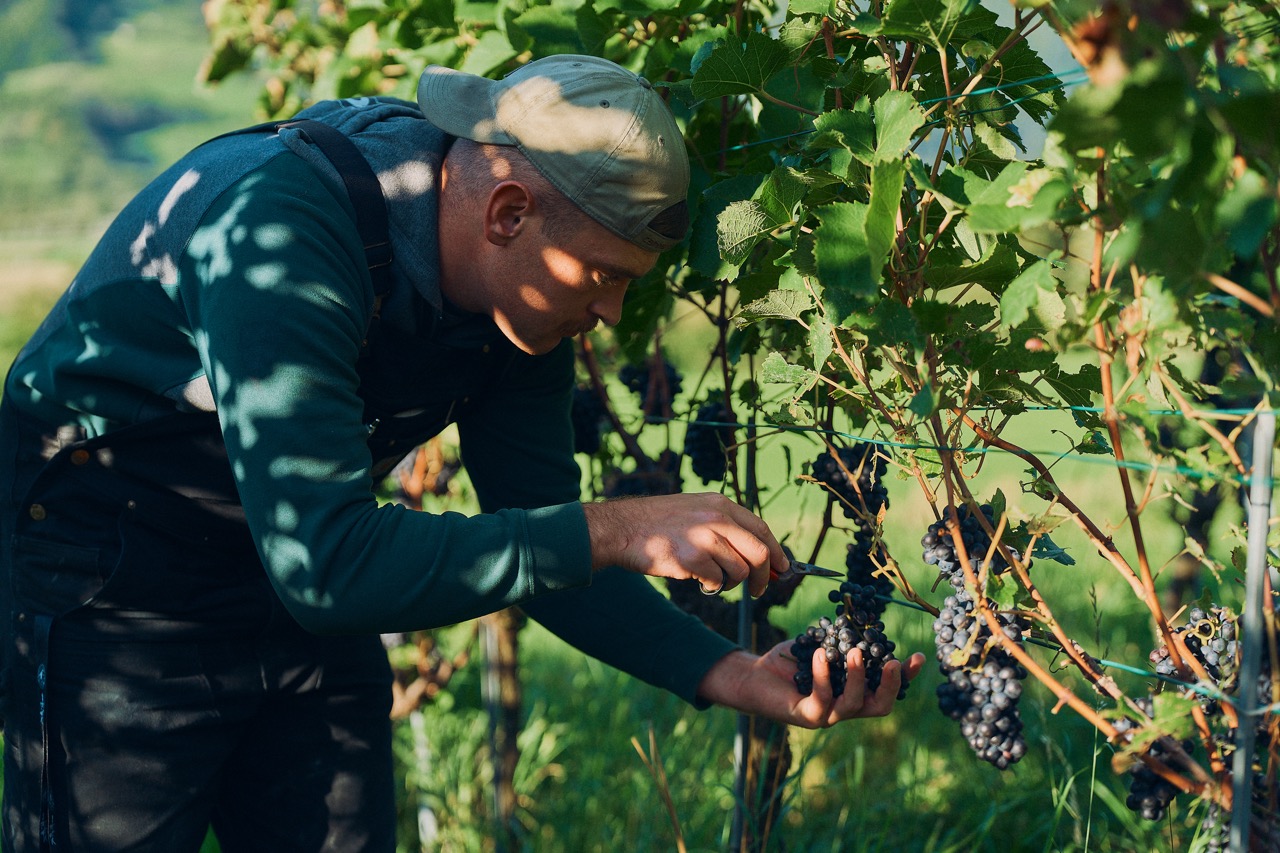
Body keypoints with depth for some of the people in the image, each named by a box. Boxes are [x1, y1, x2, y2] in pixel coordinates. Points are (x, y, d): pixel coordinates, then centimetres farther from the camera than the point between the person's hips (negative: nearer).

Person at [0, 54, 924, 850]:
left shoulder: (519, 289, -9)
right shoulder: (278, 228, -33)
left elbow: (537, 548, -4)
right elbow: (326, 565, -38)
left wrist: (733, 674, -17)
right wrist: (615, 532, -38)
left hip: (299, 582, 7)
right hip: (111, 597, -6)